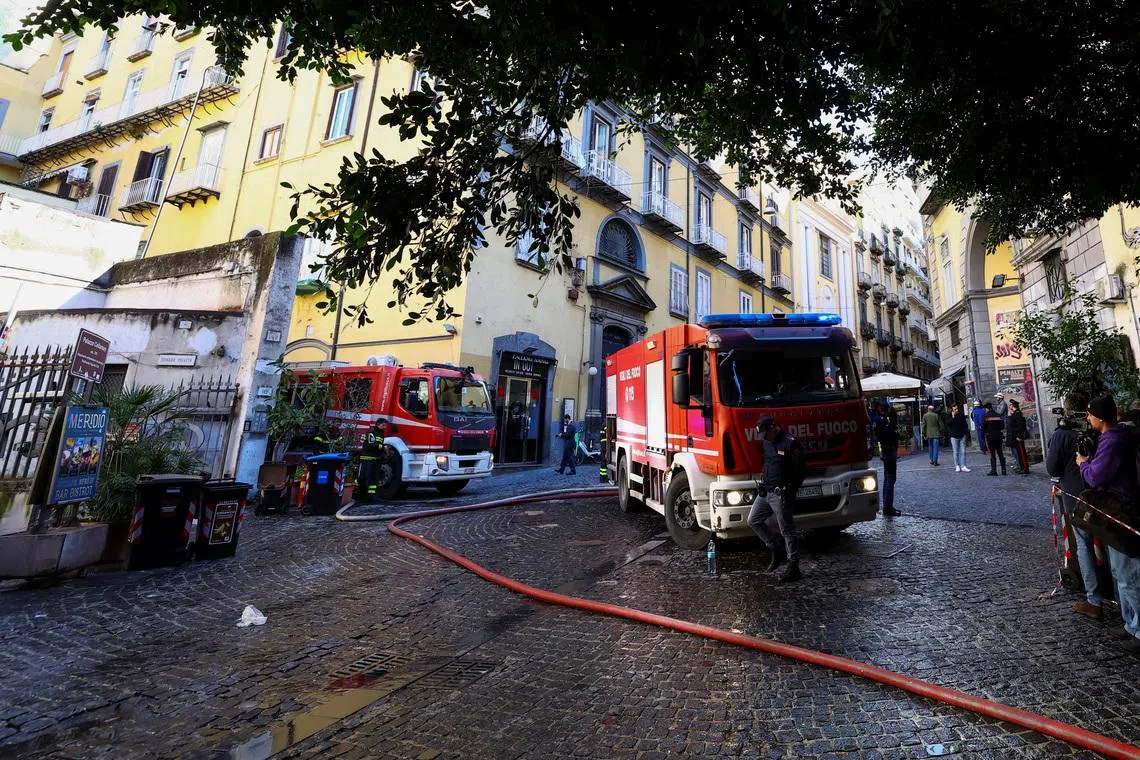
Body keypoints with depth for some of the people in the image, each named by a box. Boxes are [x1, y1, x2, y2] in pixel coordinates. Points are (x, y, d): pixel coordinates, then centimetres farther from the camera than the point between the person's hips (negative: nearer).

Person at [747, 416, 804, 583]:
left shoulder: (790, 444, -15)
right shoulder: (767, 443, 11)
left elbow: (800, 471, -15)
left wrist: (790, 492, -14)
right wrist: (764, 485, 14)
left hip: (781, 495, -9)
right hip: (766, 492, 9)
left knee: (787, 531, 1)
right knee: (753, 520, 12)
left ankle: (794, 568, 13)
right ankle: (775, 550, 25)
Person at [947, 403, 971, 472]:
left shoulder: (961, 415, 5)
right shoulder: (950, 416, -1)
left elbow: (965, 425, 9)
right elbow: (948, 425, -14)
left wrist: (967, 433, 4)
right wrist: (952, 417, -17)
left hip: (962, 436, 2)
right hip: (954, 436, -2)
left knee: (963, 452, 2)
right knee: (956, 452, 2)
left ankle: (963, 466, 4)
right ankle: (957, 466, 8)